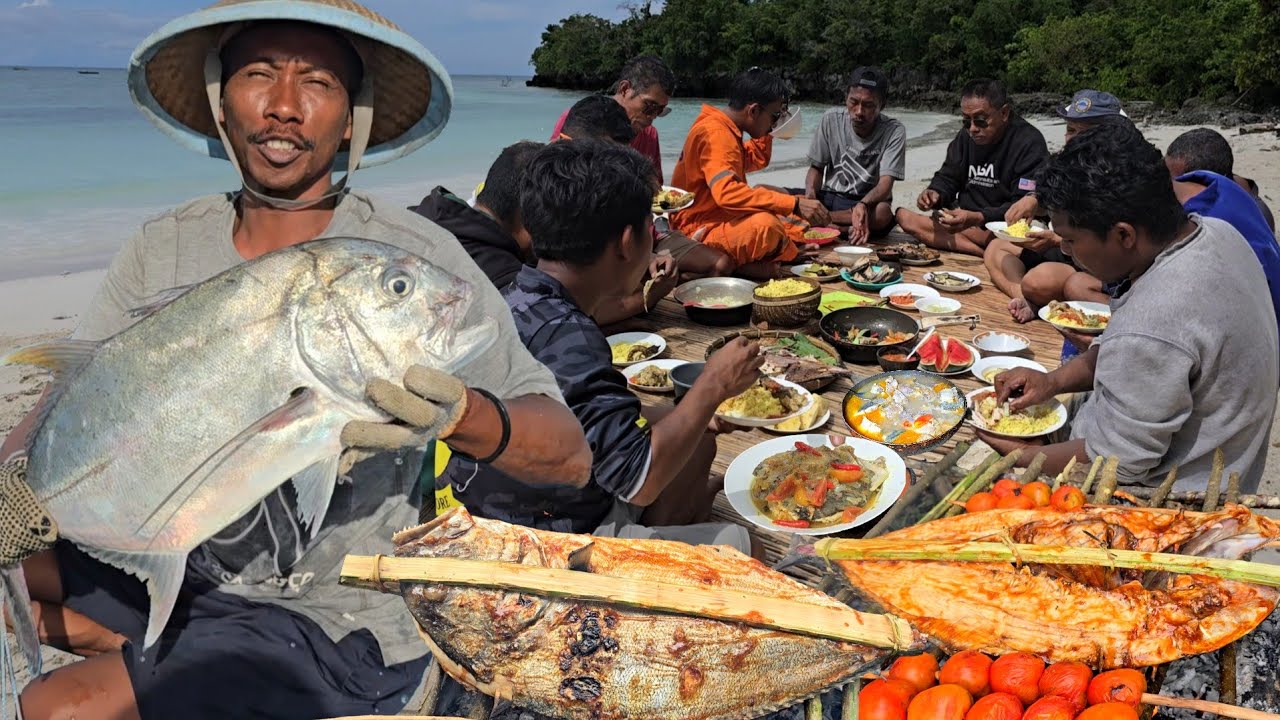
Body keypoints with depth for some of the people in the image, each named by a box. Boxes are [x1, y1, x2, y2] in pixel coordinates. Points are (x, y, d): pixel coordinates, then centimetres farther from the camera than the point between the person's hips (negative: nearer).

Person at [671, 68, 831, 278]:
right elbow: (727, 193, -34)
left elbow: (758, 160, 33)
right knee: (764, 225, -37)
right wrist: (794, 204, -35)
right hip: (700, 227, -11)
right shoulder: (714, 133, -18)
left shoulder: (726, 130, 13)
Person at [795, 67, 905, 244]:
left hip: (869, 204, -2)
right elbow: (816, 168, 5)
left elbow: (886, 184, -19)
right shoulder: (831, 119, -1)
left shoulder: (894, 131, -11)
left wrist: (863, 205, -41)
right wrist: (810, 193, -18)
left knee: (883, 213, -41)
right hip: (828, 198, 2)